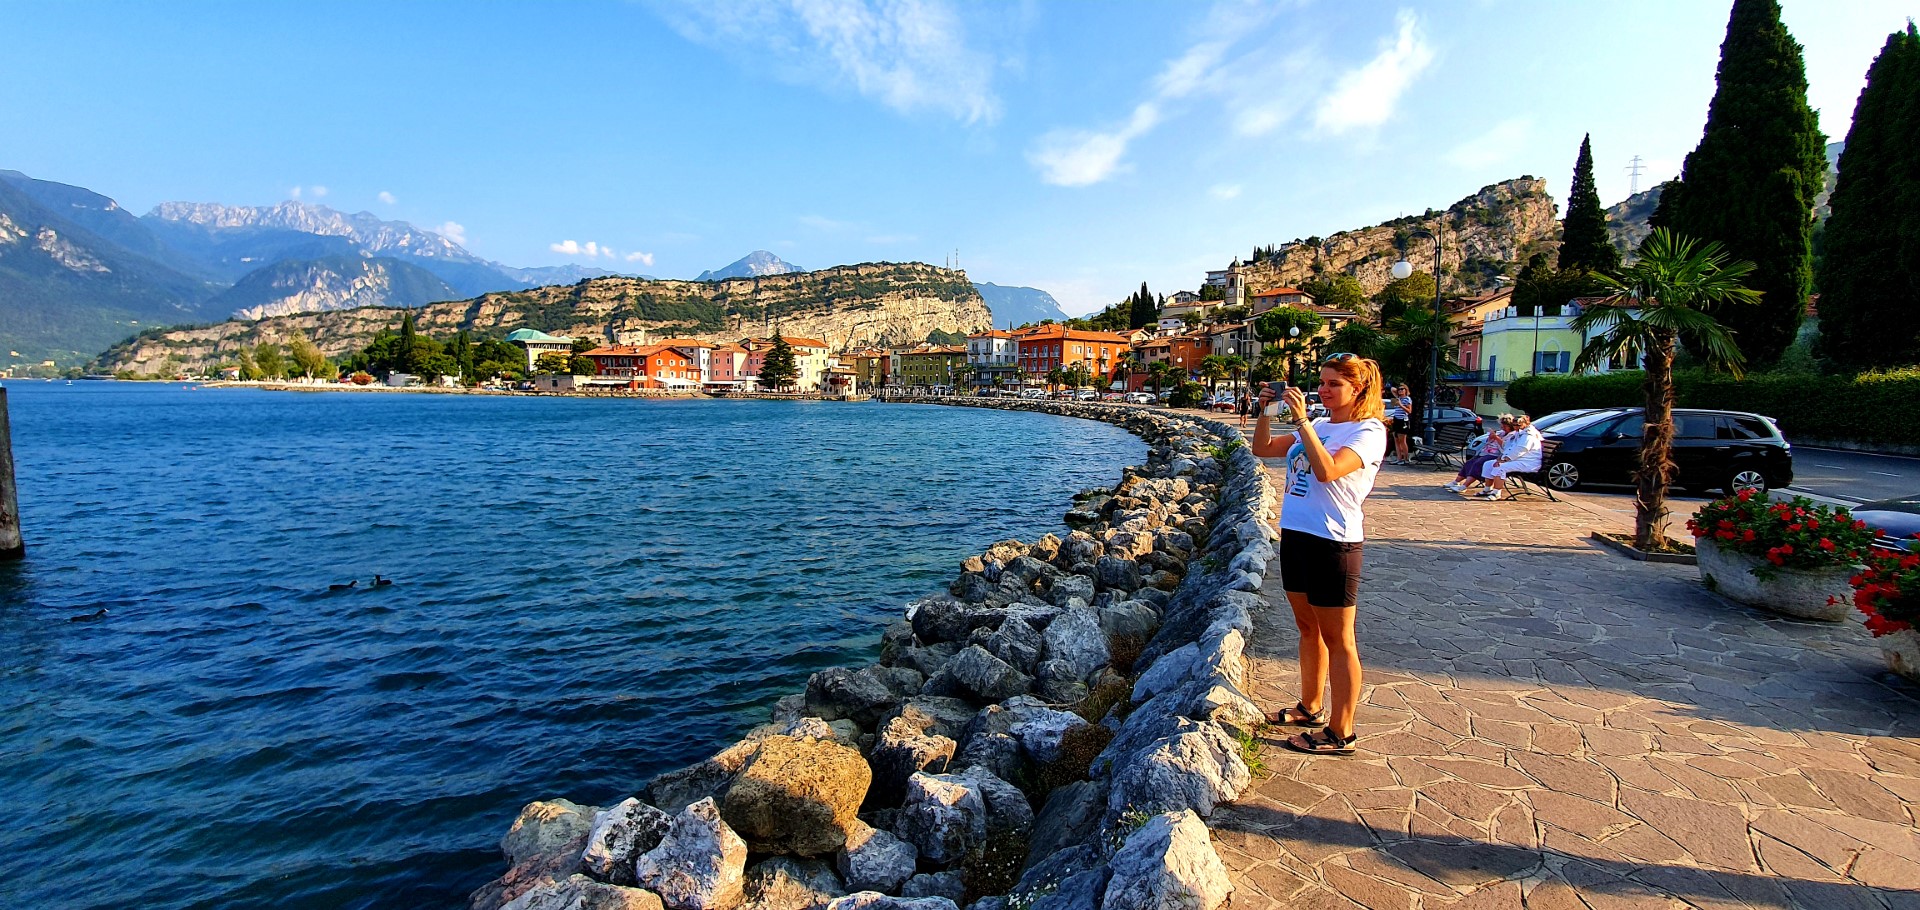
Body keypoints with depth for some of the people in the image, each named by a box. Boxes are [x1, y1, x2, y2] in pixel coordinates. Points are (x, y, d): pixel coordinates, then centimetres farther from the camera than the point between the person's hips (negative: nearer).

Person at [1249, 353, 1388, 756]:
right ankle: (1311, 708, 35)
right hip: (1295, 535, 8)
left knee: (1337, 639, 1)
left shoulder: (1368, 432, -10)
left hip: (1333, 542, -8)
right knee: (1308, 628, 19)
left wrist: (1302, 421, -25)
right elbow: (1262, 449, 13)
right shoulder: (1318, 427, 12)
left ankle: (1340, 733, 11)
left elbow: (1327, 470, -27)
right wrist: (1264, 411, -1)